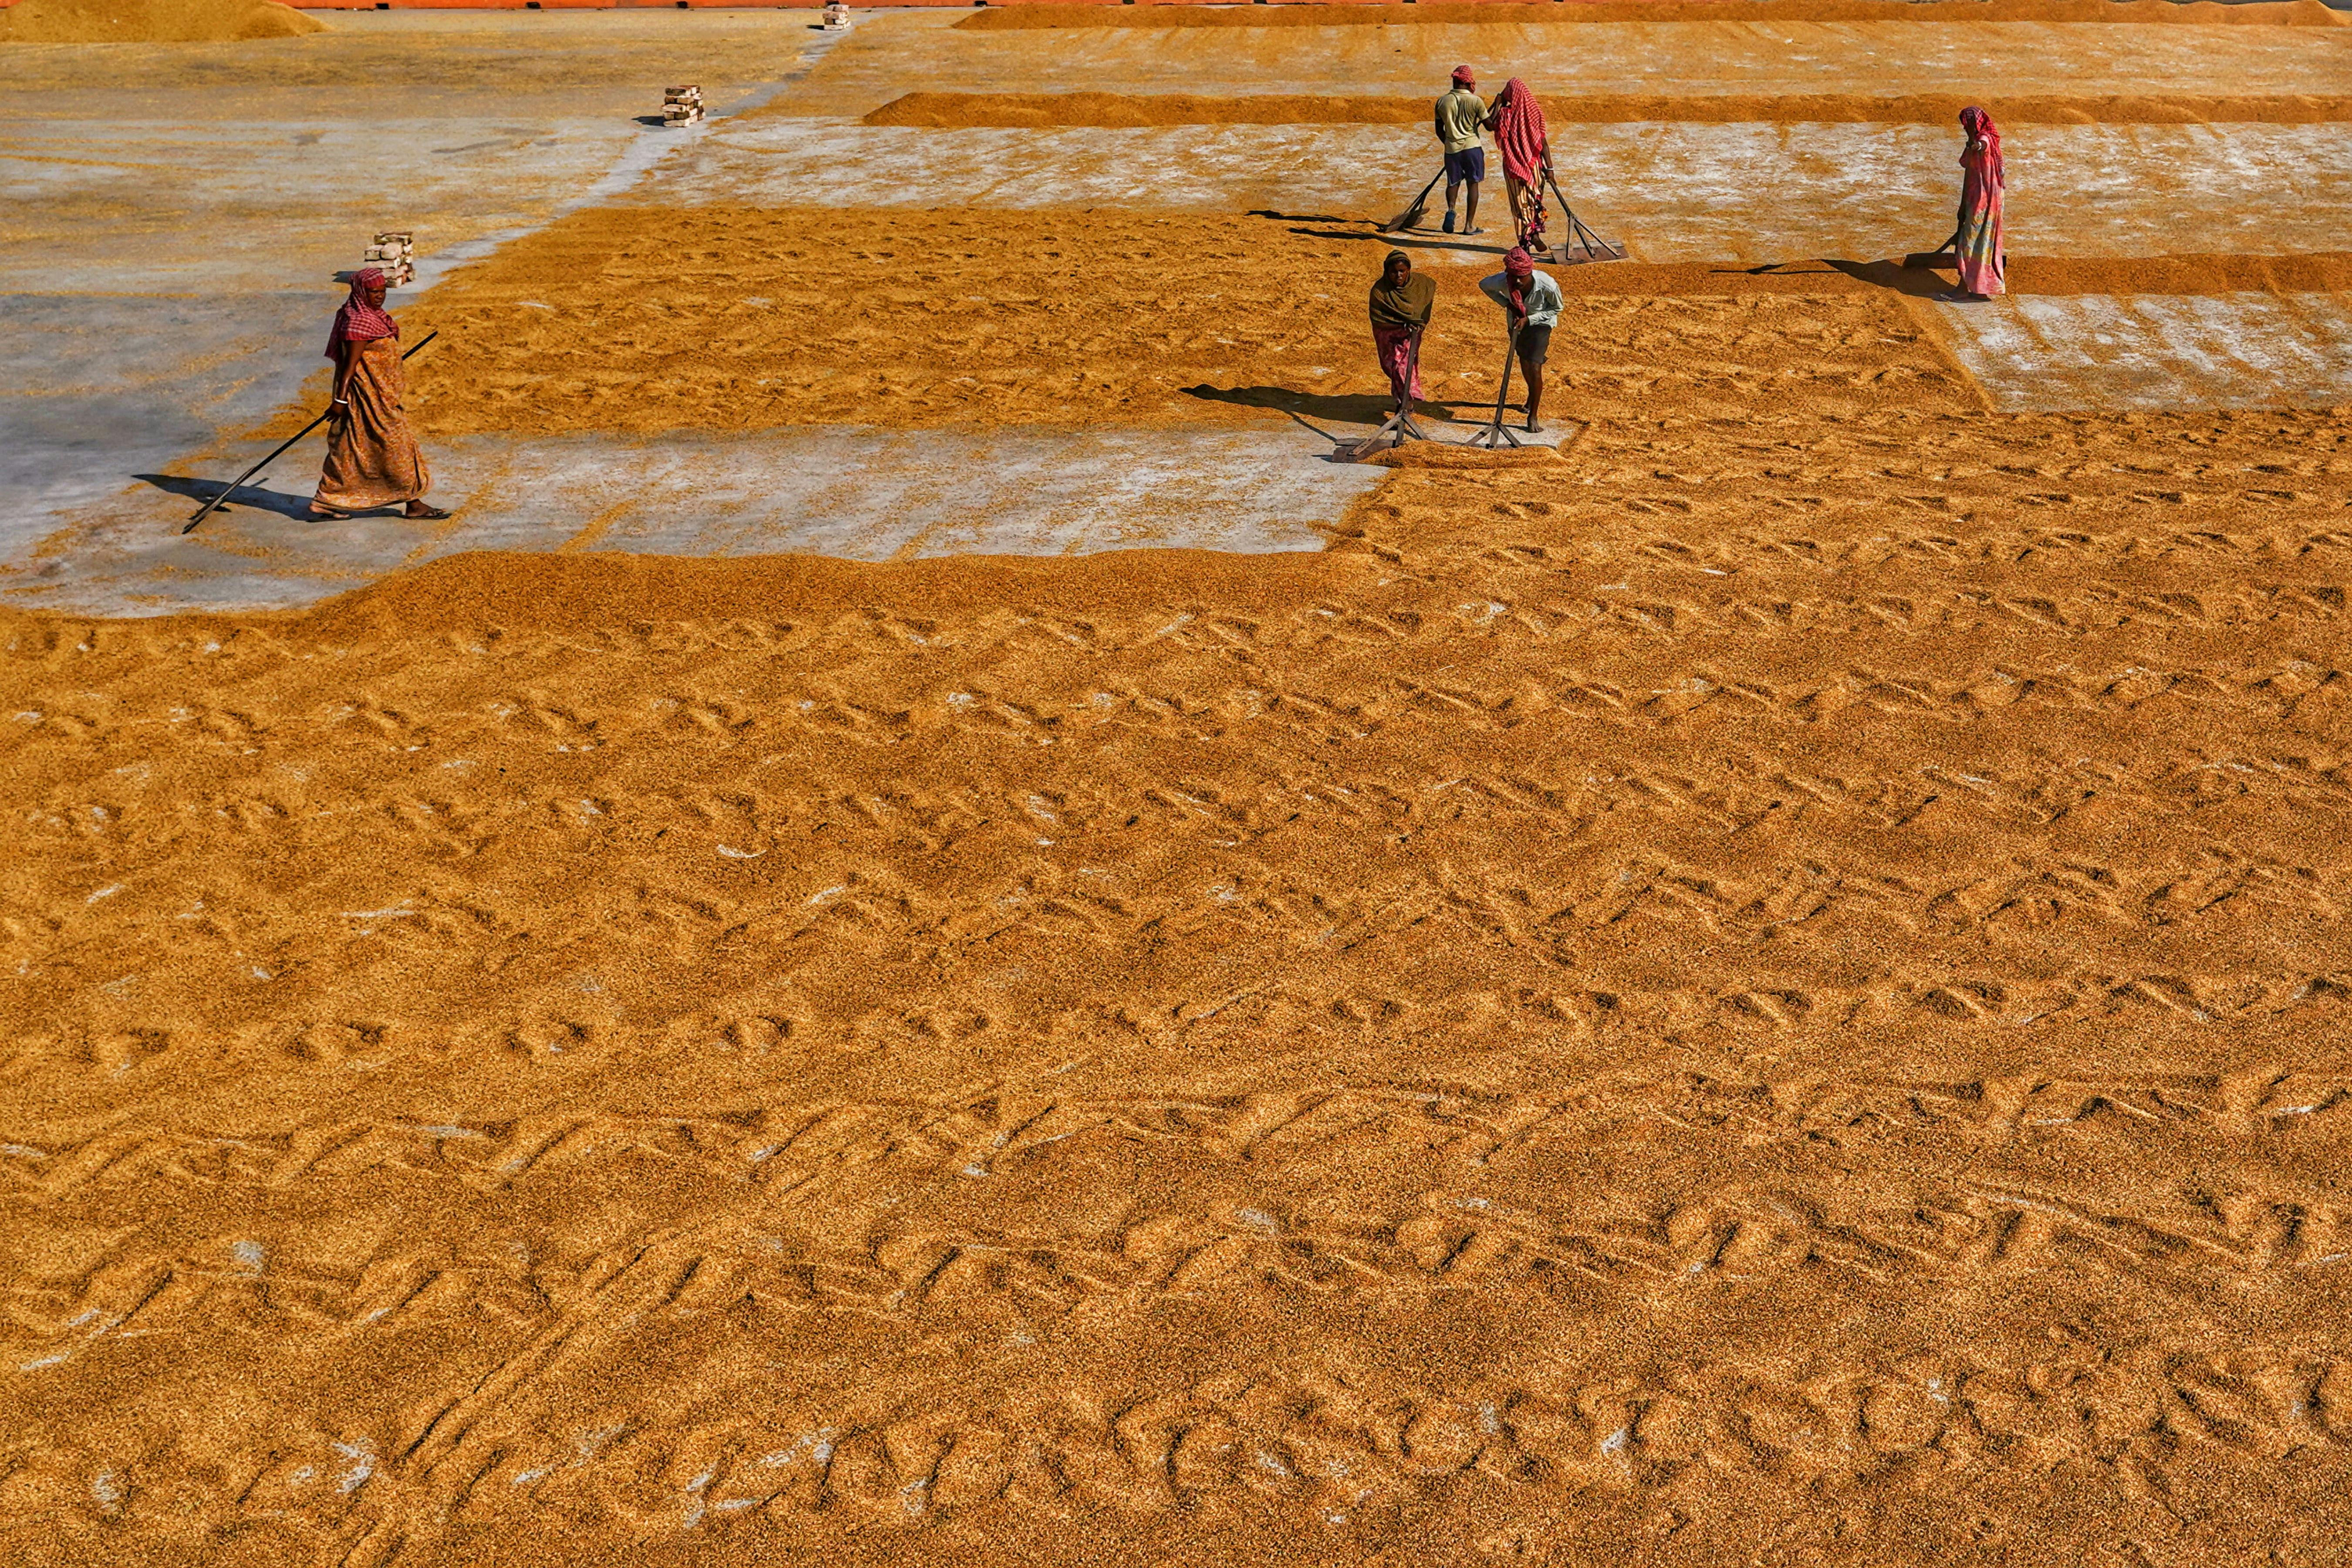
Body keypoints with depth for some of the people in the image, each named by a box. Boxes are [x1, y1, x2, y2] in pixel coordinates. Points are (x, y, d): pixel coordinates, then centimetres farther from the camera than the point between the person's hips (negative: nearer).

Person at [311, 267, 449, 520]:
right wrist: (341, 399, -23)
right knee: (395, 446, -1)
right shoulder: (360, 322, -20)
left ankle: (325, 502, 18)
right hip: (370, 396, -10)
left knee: (349, 449, 13)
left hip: (380, 393, 10)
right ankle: (415, 504, 8)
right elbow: (350, 363, -22)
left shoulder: (371, 316, 10)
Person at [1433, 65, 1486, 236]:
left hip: (1452, 148, 2)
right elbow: (1489, 126, -3)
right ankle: (1469, 225, 6)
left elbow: (1439, 130, 8)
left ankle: (1451, 209, -11)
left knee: (1453, 182, 18)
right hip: (1472, 146, -2)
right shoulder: (1476, 101, -9)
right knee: (1473, 184, 6)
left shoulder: (1442, 102, -1)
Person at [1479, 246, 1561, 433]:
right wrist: (1506, 303, -18)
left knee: (1535, 367, -13)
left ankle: (1533, 416, -1)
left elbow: (1557, 308, -16)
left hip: (1541, 321, -3)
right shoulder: (1503, 281, -33)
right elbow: (1484, 285, -8)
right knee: (1524, 361, 20)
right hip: (1517, 319, 3)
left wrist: (1529, 320, -24)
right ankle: (1532, 395, 51)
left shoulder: (1548, 285, -38)